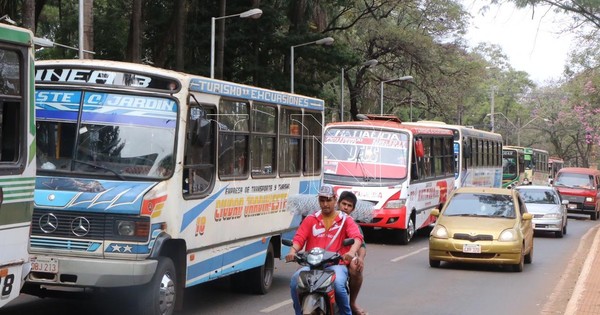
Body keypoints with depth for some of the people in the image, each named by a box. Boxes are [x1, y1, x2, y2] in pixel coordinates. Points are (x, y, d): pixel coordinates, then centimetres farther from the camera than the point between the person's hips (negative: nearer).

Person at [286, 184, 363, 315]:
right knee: (295, 281, -26)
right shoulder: (310, 220, 17)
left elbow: (357, 237, -7)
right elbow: (299, 238, 4)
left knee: (338, 284, -34)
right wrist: (292, 251, -19)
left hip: (336, 264, -2)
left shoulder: (345, 220, 10)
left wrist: (351, 252, -30)